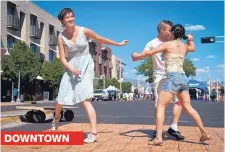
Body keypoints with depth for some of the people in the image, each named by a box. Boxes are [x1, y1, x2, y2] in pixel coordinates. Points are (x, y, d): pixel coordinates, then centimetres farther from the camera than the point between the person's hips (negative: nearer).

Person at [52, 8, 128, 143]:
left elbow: (101, 40, 5)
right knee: (61, 98, 9)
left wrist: (119, 44, 13)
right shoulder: (61, 37, -3)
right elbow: (63, 58, -3)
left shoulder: (84, 31, -9)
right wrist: (72, 69, -22)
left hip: (85, 66, -3)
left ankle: (94, 133, -15)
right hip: (71, 67, 3)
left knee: (85, 99, -17)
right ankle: (56, 118, 43)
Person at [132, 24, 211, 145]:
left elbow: (149, 52, -6)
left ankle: (158, 137, -14)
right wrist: (190, 39, 57)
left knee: (160, 106, -4)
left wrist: (137, 56, 8)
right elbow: (193, 48, 42)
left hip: (173, 78, -7)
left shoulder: (167, 44, 0)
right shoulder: (185, 47, 18)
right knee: (188, 107, 16)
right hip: (183, 78, 7)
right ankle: (204, 133, 16)